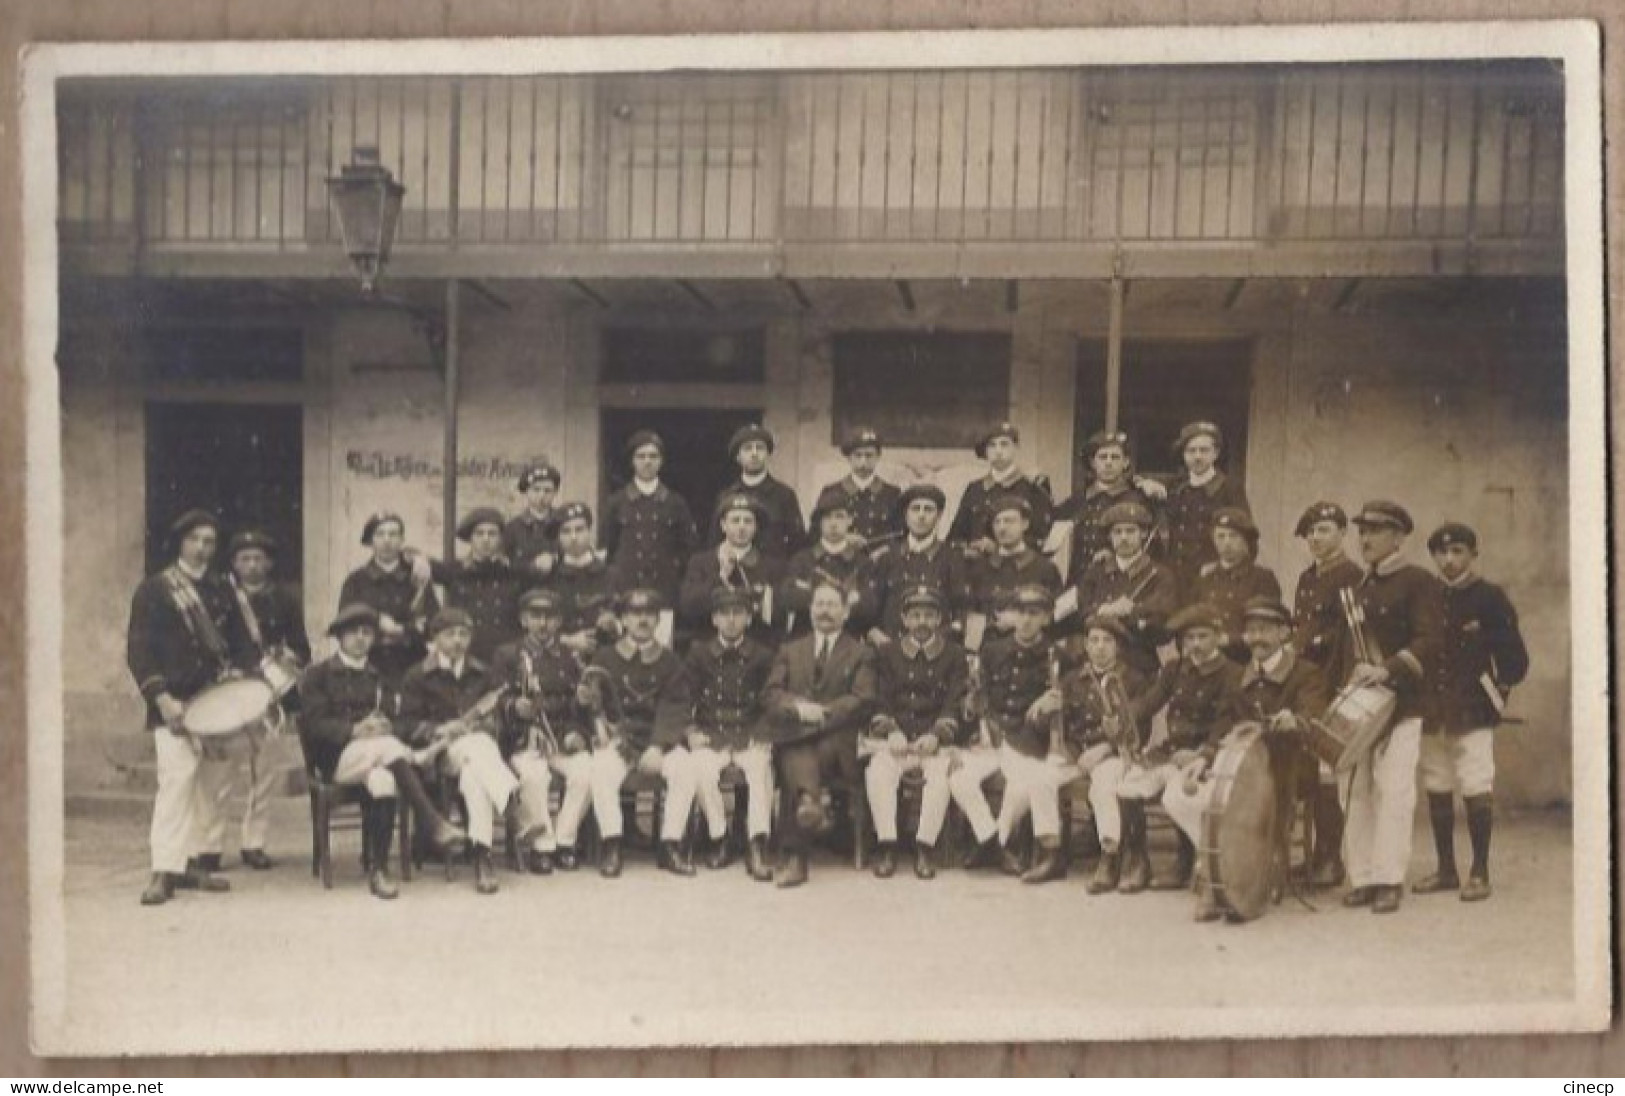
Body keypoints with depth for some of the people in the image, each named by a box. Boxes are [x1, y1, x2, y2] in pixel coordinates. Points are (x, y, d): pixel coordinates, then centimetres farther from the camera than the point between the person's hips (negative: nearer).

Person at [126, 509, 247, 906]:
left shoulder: (220, 592, 16)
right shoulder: (154, 590, 1)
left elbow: (238, 643, 22)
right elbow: (137, 650, -5)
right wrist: (161, 698, -14)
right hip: (175, 705, -5)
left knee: (208, 782, 5)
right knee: (177, 777, -16)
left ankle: (190, 861, 14)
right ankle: (164, 871, -15)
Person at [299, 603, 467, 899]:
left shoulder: (378, 677, 26)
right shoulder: (319, 675, 11)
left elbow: (394, 718, 15)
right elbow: (314, 725, -4)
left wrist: (383, 725, -11)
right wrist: (354, 730, -21)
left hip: (376, 756, 4)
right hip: (335, 758, -4)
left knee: (382, 779, -37)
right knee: (389, 746, -37)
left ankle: (378, 869, -41)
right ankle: (436, 826, -45)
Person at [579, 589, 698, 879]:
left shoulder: (669, 661, 10)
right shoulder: (606, 658, 9)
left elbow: (676, 709, 0)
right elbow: (591, 703, 4)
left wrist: (658, 747, -15)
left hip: (660, 739, 1)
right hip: (617, 737, -1)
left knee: (685, 767, -28)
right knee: (602, 770, -32)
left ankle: (670, 844, -19)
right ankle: (611, 844, -21)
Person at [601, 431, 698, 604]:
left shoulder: (675, 503, 8)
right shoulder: (616, 503, 8)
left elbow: (691, 545, 11)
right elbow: (607, 546, 11)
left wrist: (675, 567, 2)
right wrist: (613, 573, 2)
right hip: (625, 588, 0)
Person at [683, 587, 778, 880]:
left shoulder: (762, 657, 10)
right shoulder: (699, 654, 12)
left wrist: (763, 735, -4)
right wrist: (692, 731, -4)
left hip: (750, 736, 0)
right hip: (710, 736, 1)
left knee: (760, 769, -32)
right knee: (703, 770, -32)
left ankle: (757, 847, -33)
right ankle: (719, 840, -17)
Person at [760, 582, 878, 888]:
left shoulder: (861, 654, 19)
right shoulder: (790, 651, 27)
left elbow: (862, 701, 3)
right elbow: (770, 695, 12)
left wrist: (823, 711, -12)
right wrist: (798, 706, -9)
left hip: (836, 739, -1)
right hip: (793, 737, 1)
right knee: (798, 758, -37)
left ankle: (794, 856, -39)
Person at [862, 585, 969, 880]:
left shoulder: (954, 654, 12)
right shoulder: (888, 653, 16)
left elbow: (955, 705, 3)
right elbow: (880, 702, 9)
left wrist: (936, 736, -14)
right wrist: (891, 733, -10)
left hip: (936, 739, -1)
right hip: (895, 739, 1)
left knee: (940, 774, -33)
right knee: (877, 772, -30)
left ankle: (925, 846, -27)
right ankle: (886, 845, -25)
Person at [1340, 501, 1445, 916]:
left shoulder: (1419, 582, -3)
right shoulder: (1360, 586, 19)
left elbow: (1430, 641, -14)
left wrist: (1387, 670, -25)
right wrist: (1350, 678, 12)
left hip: (1401, 704, -6)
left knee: (1393, 791, -8)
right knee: (1358, 792, 4)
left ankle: (1390, 880, -3)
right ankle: (1363, 877, 8)